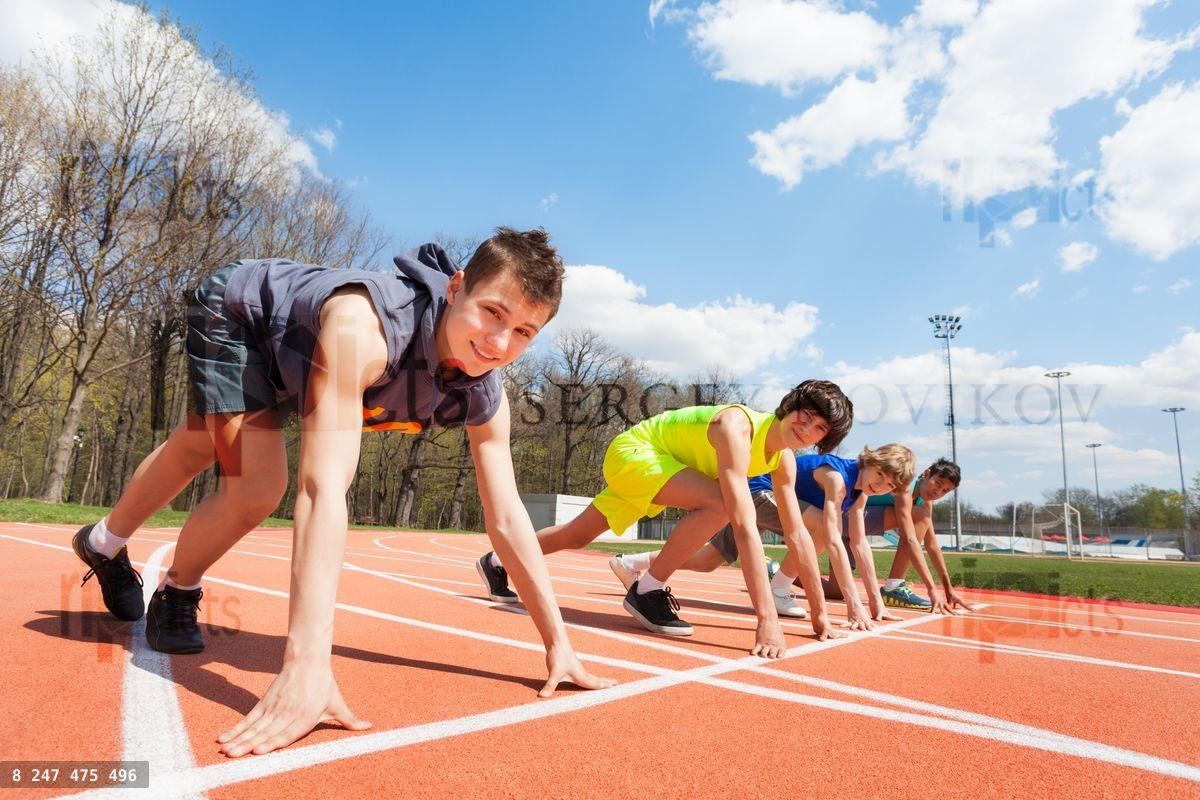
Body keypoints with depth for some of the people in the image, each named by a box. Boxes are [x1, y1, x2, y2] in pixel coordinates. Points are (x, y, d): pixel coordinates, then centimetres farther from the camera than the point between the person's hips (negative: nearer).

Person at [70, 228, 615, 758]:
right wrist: (306, 663, -59)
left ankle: (106, 545, 56)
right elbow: (324, 486, -55)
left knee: (201, 450, 25)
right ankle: (175, 596, 13)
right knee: (255, 490, -22)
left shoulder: (484, 397, -27)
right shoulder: (360, 326, -47)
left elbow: (506, 518, -22)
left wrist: (558, 642, -23)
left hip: (284, 353, 6)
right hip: (233, 309, -6)